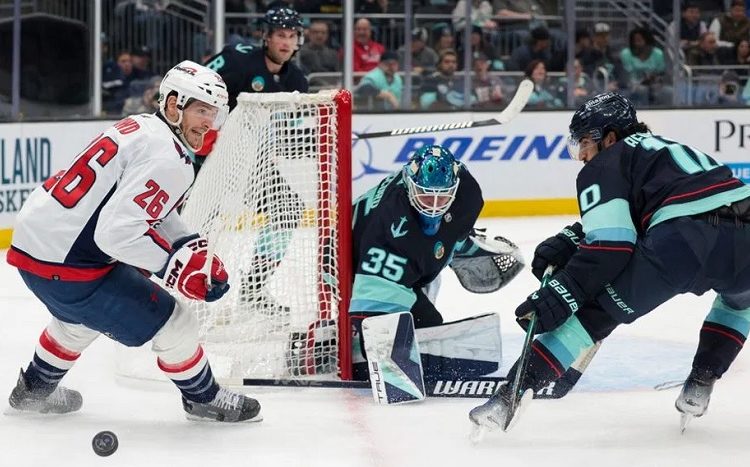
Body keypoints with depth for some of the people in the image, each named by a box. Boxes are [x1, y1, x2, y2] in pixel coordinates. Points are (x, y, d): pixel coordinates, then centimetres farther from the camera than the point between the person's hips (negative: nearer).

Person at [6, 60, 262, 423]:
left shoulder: (139, 127, 11)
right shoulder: (167, 159, -19)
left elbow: (150, 214, 20)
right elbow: (117, 232, -28)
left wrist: (193, 250, 8)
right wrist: (176, 265, -18)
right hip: (65, 266, -10)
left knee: (80, 315, 39)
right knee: (173, 323, 1)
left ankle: (35, 389, 55)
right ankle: (204, 399, 22)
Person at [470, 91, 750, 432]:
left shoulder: (605, 165, 15)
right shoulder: (669, 149, 38)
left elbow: (610, 244, 0)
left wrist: (560, 294, 1)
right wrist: (567, 244, 27)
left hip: (680, 245, -6)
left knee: (591, 311, 10)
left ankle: (509, 397, 1)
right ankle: (701, 382, 27)